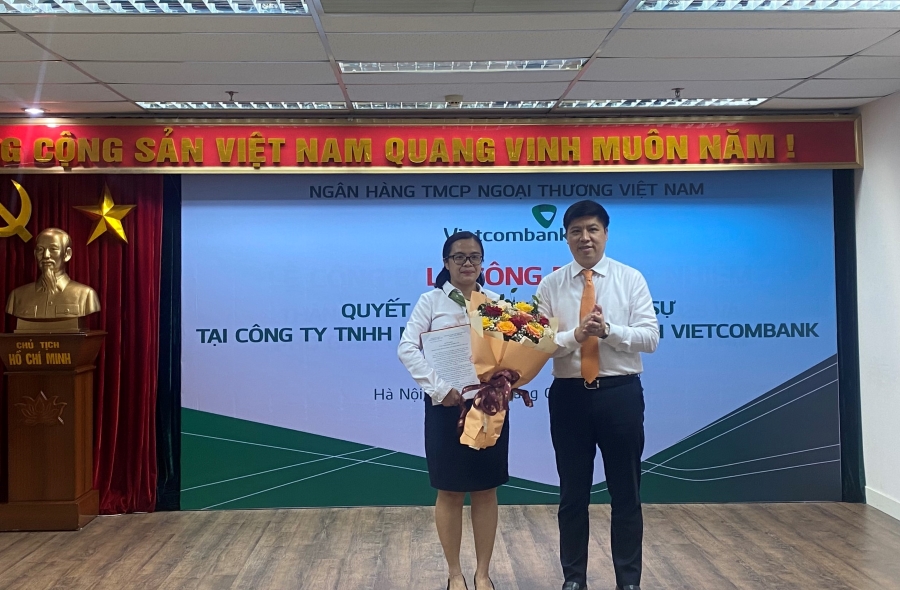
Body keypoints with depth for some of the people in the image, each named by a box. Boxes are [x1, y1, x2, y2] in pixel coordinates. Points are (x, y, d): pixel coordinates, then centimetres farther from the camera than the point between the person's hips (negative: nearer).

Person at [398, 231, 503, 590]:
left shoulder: (496, 302, 7)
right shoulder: (431, 301, 0)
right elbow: (407, 349, -7)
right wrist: (439, 388, -16)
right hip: (446, 405, -2)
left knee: (486, 490, 8)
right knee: (450, 492, 6)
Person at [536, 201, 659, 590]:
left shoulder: (631, 279, 1)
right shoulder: (550, 285, 2)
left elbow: (650, 337, -7)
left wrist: (608, 329, -22)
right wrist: (576, 335, -22)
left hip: (620, 393, -1)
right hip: (569, 395, 1)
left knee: (626, 493, 10)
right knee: (573, 493, 12)